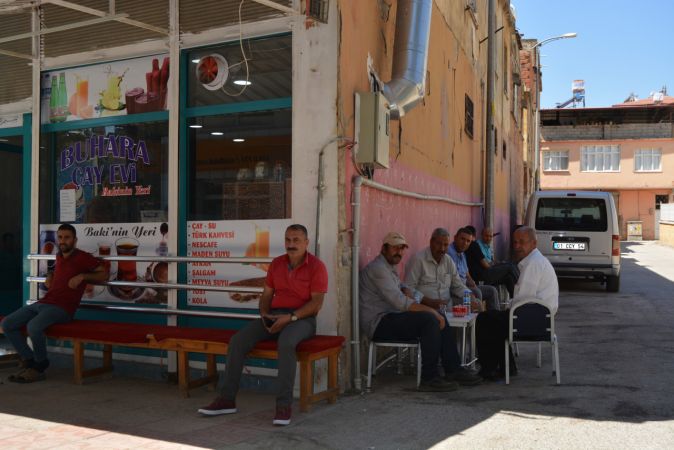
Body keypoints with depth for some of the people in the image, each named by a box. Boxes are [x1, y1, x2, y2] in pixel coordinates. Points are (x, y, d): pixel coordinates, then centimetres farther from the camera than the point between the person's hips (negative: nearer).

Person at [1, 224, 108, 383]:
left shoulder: (82, 257, -2)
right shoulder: (59, 256, 19)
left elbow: (104, 274, -5)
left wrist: (82, 276, -16)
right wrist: (50, 275, 22)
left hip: (62, 308, -8)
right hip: (42, 303, 8)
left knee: (33, 326, -34)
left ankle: (39, 367, -10)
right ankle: (29, 361, 2)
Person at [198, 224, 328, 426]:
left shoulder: (316, 266, -4)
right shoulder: (276, 263, 13)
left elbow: (316, 302, -12)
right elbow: (266, 295, 14)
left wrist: (290, 317, -21)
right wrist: (264, 315, -7)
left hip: (301, 318, -5)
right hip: (274, 317, 5)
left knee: (286, 343, -39)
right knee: (237, 340, -17)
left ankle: (284, 405, -33)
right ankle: (227, 399, -10)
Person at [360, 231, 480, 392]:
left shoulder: (389, 267, 19)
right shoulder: (378, 269, -15)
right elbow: (399, 302, -22)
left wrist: (407, 291, -1)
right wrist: (431, 310, -19)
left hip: (388, 317, 11)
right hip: (378, 323, -11)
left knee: (439, 317, 6)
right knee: (430, 320, -24)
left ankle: (453, 369, 9)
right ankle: (429, 378, -19)